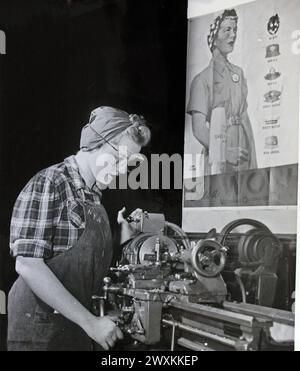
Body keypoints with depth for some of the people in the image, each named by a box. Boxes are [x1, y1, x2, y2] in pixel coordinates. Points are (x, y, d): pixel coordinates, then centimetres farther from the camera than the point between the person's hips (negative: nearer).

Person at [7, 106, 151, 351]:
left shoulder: (94, 194, 10)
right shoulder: (49, 184, -14)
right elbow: (28, 265, -22)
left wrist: (126, 234, -2)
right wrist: (90, 322, -21)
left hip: (77, 327, 8)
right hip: (41, 330, -8)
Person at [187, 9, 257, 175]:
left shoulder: (238, 73, 14)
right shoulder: (203, 79, -4)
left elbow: (245, 119, 13)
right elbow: (199, 129, -10)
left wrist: (253, 161, 7)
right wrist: (227, 152, -20)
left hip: (243, 155, 5)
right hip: (218, 161, -5)